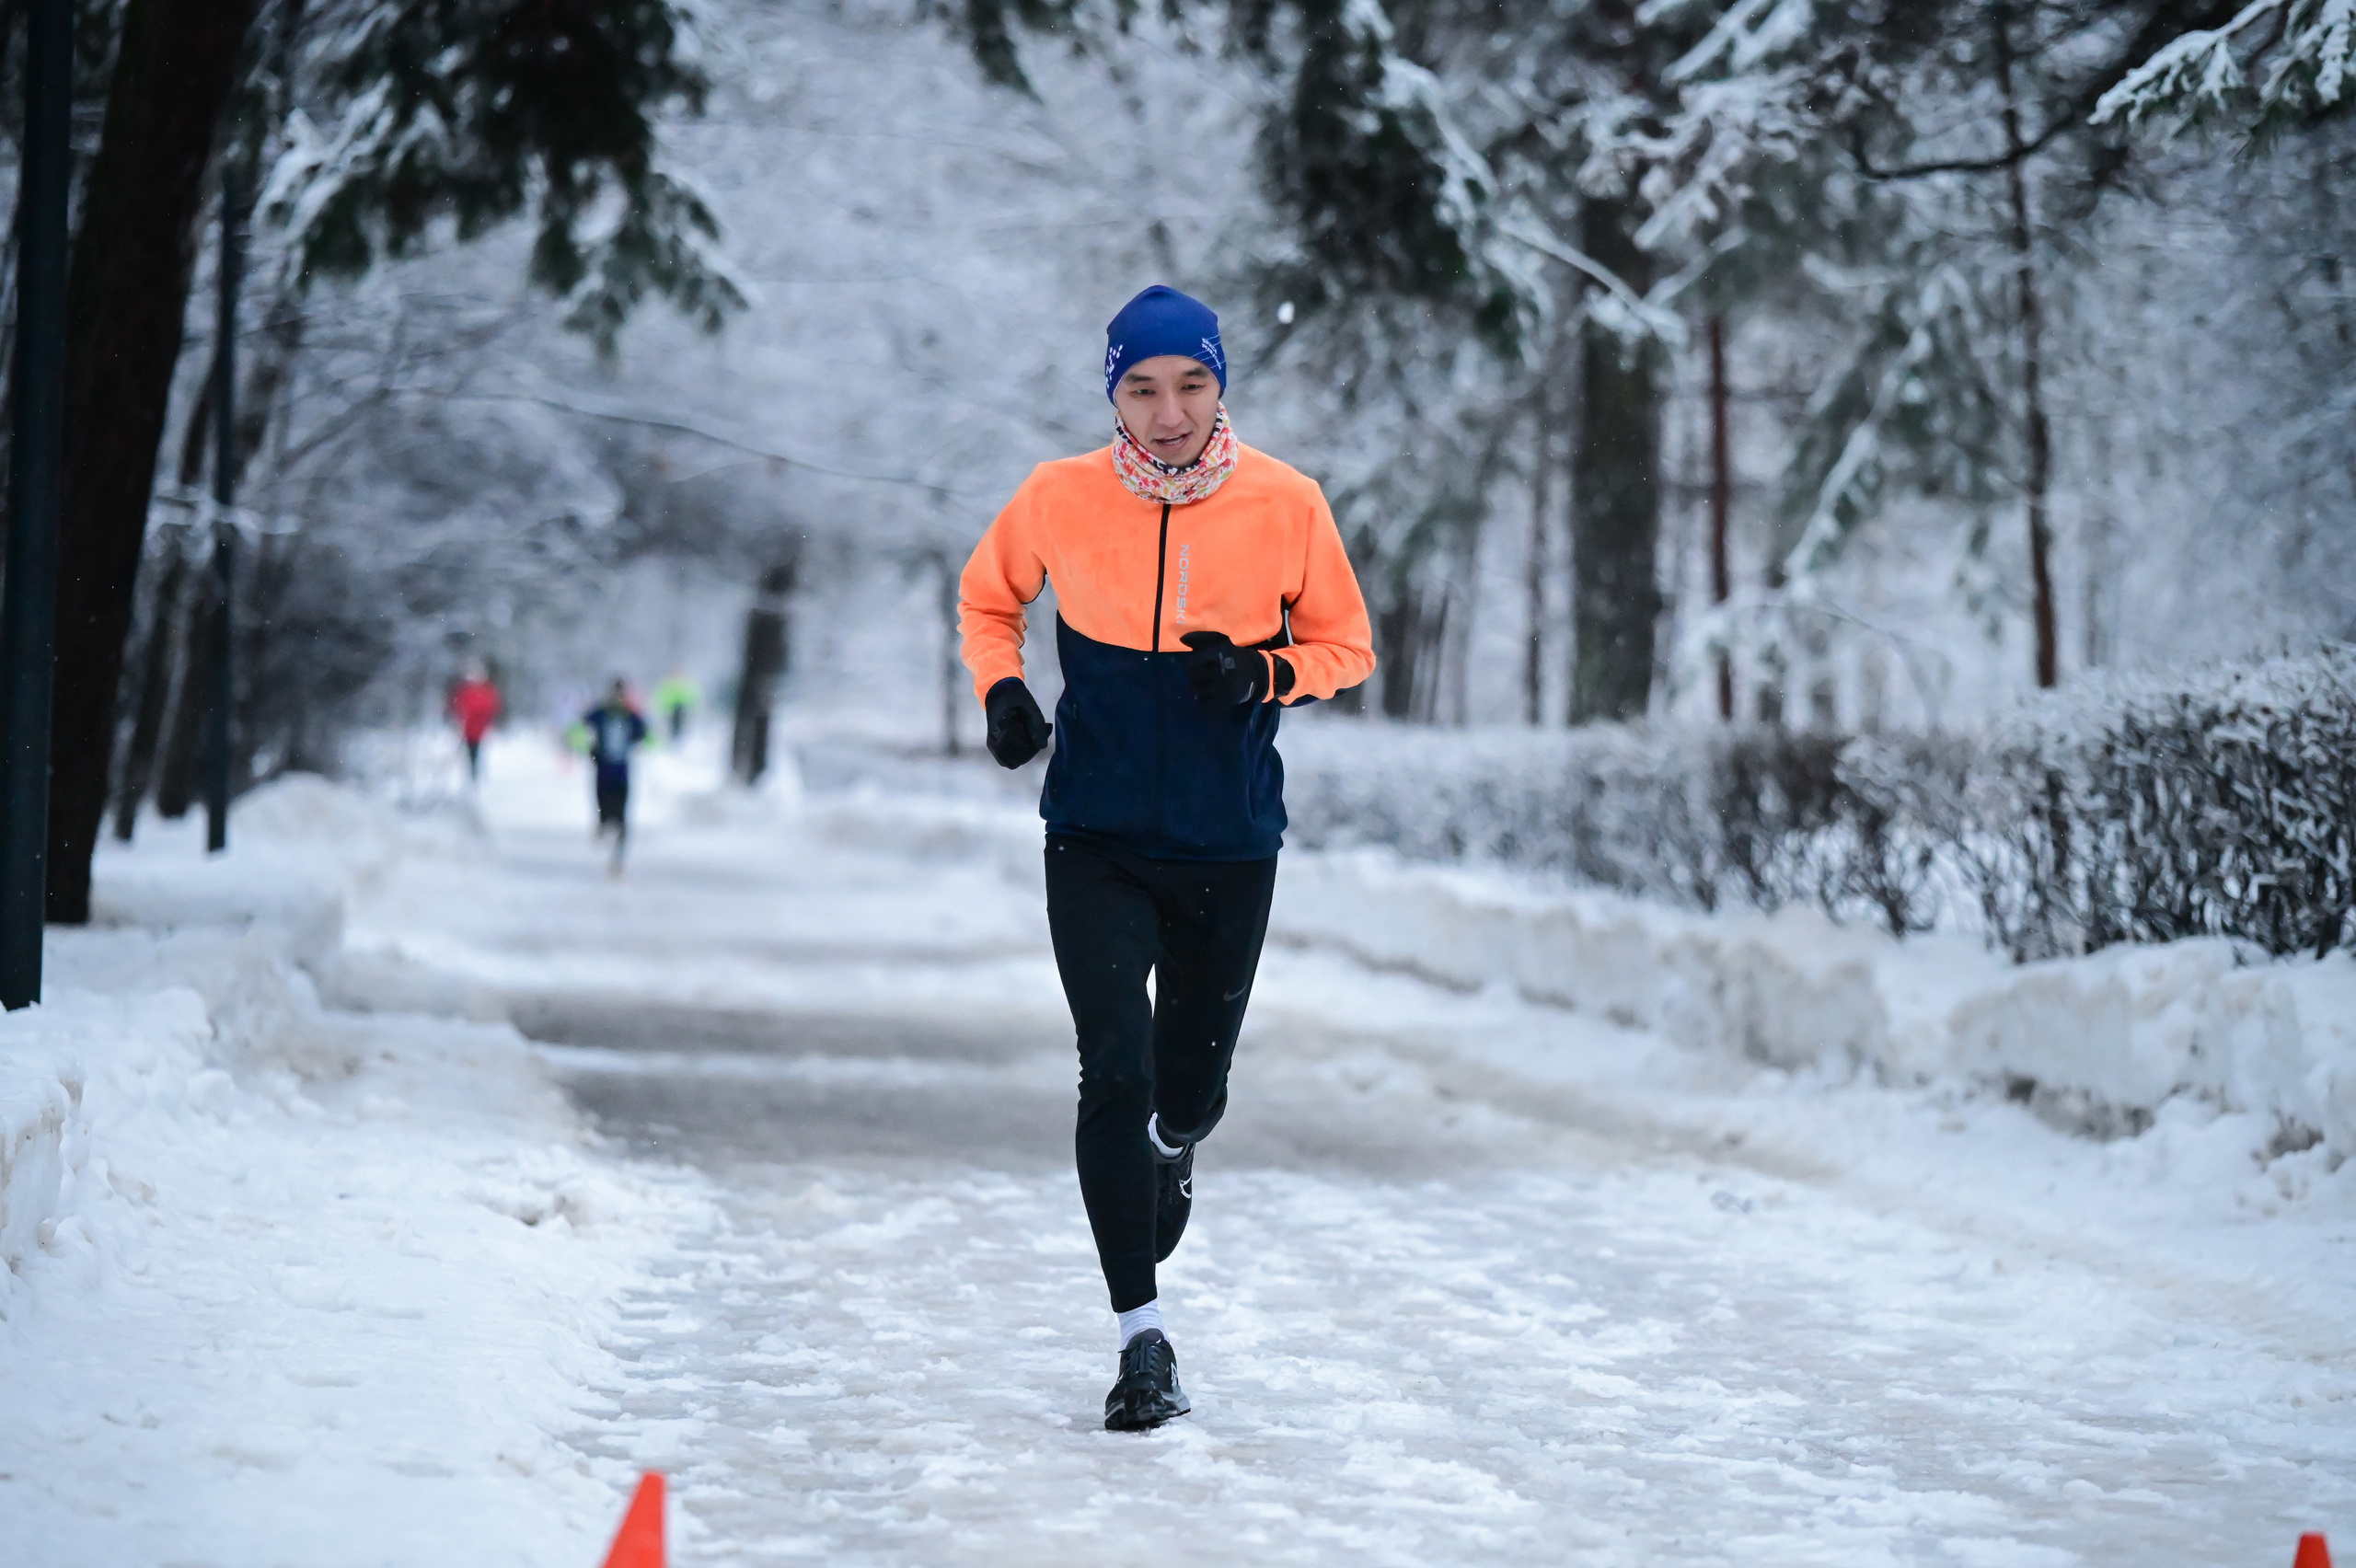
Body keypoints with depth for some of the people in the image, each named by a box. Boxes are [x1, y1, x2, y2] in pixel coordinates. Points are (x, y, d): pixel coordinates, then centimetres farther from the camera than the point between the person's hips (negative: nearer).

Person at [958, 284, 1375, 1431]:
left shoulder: (1285, 505, -8)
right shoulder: (1059, 499, -7)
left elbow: (1347, 646, 3)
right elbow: (986, 599, 12)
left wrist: (1263, 673, -17)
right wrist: (1001, 690, -7)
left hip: (1230, 843, 1)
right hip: (1097, 839, -1)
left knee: (1193, 1080, 13)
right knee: (1115, 1077, -12)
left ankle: (1172, 1149, 52)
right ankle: (1142, 1338, -4)